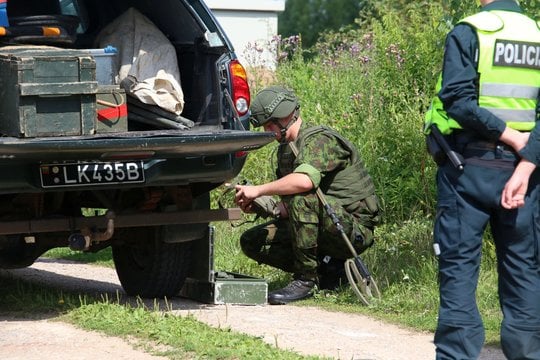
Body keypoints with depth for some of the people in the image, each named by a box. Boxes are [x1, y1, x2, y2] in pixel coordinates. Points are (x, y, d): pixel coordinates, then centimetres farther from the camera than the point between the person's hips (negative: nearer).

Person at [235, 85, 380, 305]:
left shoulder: (319, 140, -16)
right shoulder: (285, 149, 14)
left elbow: (305, 181, -36)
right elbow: (288, 205, 16)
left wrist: (258, 190, -26)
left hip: (355, 230, -9)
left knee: (301, 196, -34)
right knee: (251, 242, 2)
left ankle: (305, 280, -24)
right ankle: (327, 268, 2)